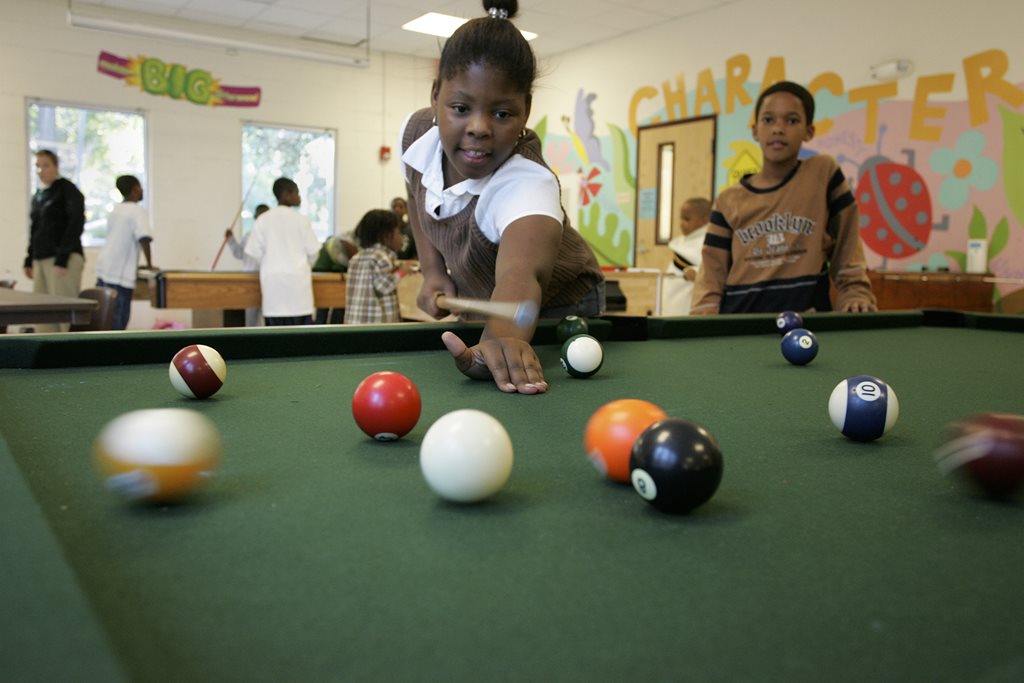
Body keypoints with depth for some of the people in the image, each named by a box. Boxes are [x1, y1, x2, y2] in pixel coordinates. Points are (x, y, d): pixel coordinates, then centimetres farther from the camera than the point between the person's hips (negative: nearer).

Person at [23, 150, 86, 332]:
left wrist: (62, 259, -17)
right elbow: (35, 230, 24)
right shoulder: (37, 196, 18)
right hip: (40, 260, 7)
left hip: (64, 259, -7)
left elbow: (76, 224, -11)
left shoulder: (67, 189, -3)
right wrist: (29, 260, 17)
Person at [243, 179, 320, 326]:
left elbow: (254, 252, 1)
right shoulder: (301, 219, -3)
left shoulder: (262, 220, 2)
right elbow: (312, 250, 1)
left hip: (272, 279, 2)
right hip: (297, 278, -2)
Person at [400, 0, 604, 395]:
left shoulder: (527, 184, -41)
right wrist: (432, 269, -8)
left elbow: (520, 273, -63)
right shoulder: (417, 132, -20)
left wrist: (504, 337, -83)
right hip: (476, 305, 6)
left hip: (558, 314, -5)